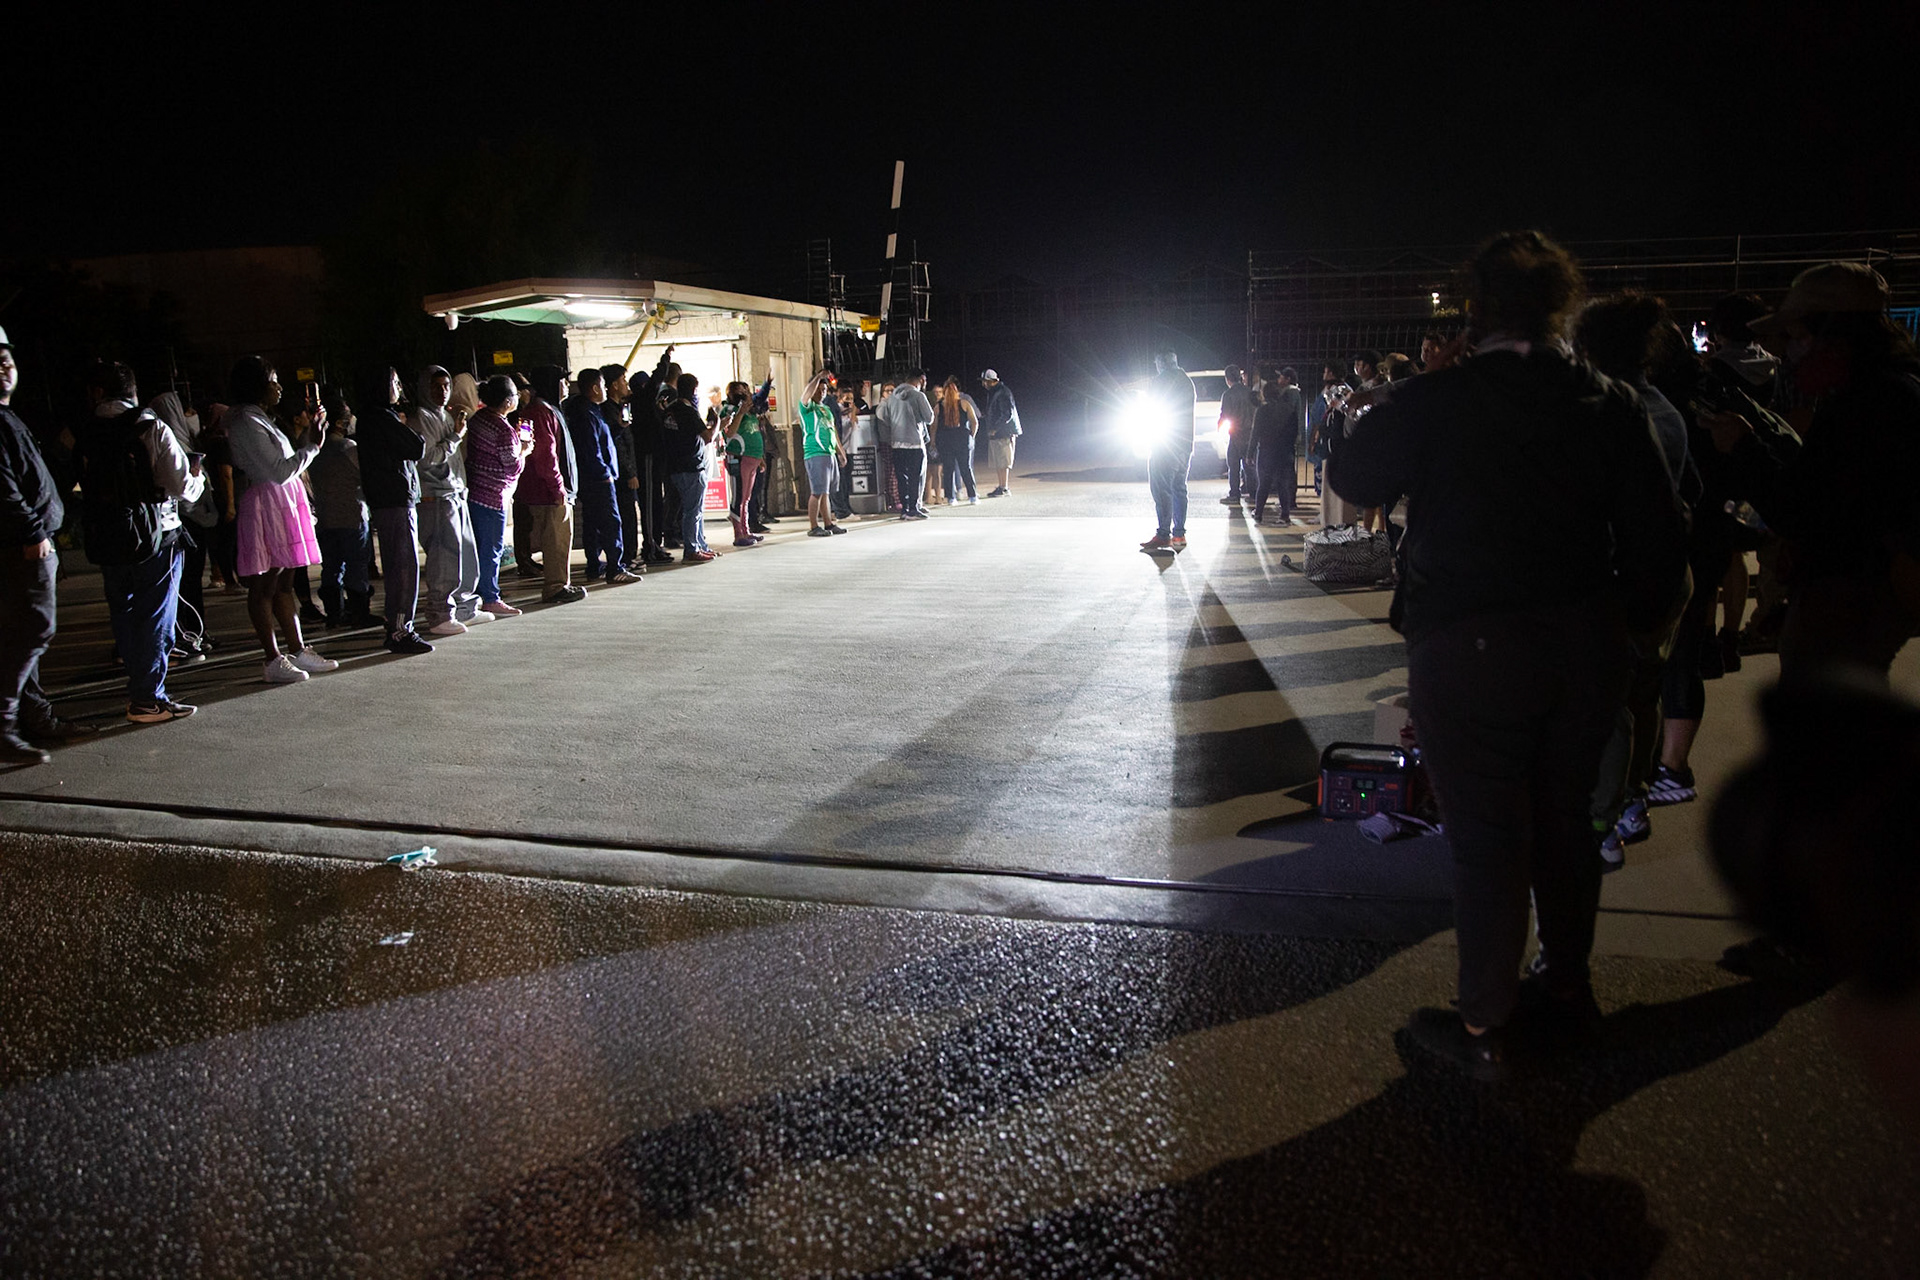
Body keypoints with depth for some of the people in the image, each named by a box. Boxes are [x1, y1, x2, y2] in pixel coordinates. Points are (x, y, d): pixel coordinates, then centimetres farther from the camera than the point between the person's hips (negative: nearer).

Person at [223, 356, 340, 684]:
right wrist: (312, 445, -7)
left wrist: (300, 433, 14)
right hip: (267, 504, -10)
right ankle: (274, 661, -3)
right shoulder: (247, 423, -14)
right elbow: (280, 470, -18)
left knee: (285, 581, 12)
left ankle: (298, 651, 17)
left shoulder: (259, 419, 17)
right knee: (264, 584, -5)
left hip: (284, 502, 10)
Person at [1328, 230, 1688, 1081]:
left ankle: (1481, 1029, 15)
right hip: (1586, 650, 5)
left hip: (1469, 652, -4)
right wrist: (1632, 622, 14)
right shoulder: (1610, 406, -2)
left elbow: (1350, 478, 1)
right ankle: (1566, 985, 37)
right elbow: (1659, 538, 0)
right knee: (1564, 822, 20)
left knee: (1486, 841, 4)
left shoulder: (1433, 402, -13)